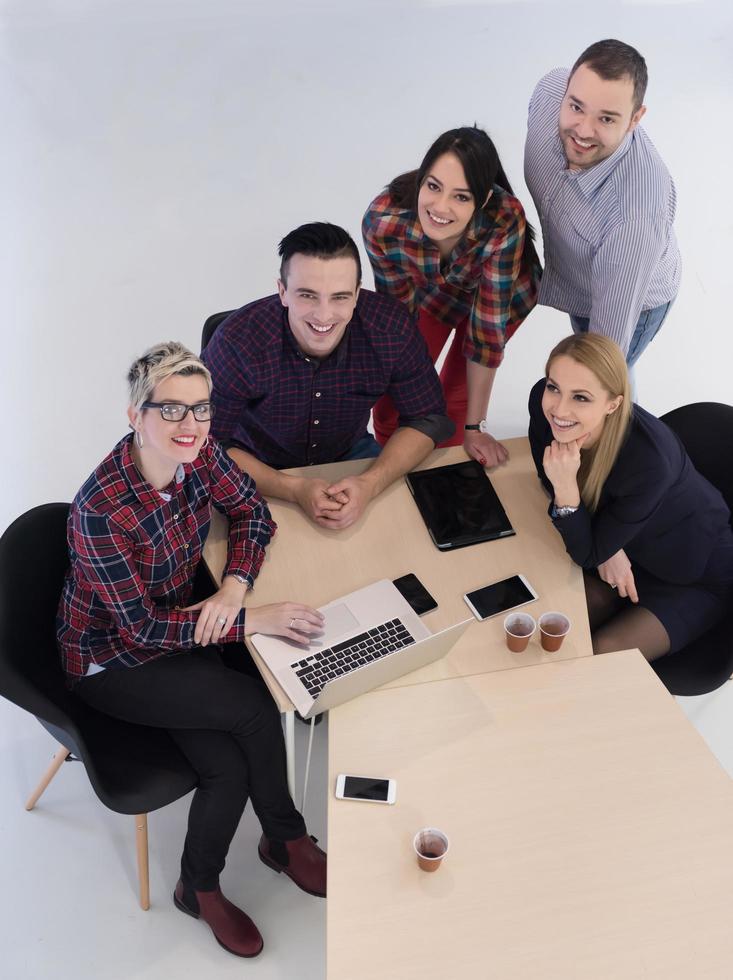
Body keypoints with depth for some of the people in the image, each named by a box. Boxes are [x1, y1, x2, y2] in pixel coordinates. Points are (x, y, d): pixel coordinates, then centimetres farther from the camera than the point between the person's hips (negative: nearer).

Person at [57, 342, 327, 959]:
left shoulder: (199, 455, -14)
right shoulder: (100, 511, -31)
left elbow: (252, 512, 2)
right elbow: (142, 626, -25)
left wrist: (234, 587, -16)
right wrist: (254, 619, -27)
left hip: (181, 628, 5)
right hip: (112, 662, -5)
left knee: (230, 766, -12)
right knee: (254, 708, -19)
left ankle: (200, 889, 18)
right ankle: (288, 839, 10)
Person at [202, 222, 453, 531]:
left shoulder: (392, 327, -24)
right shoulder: (237, 342, -31)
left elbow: (428, 419, -12)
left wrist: (370, 483, -29)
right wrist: (294, 489, -35)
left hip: (349, 453, 3)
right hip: (258, 470, -3)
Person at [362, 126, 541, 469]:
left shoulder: (505, 223, -42)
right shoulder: (382, 220, -37)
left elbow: (487, 327, -34)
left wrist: (474, 427, -26)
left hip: (502, 295, -1)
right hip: (429, 289, 2)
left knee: (453, 401, -1)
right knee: (392, 403, 5)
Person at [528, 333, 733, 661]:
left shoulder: (649, 459, -40)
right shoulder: (545, 402, -24)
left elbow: (589, 555, -27)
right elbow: (550, 475, -6)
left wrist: (566, 487, -44)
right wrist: (606, 549, -17)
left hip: (694, 578, -4)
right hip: (621, 550, 5)